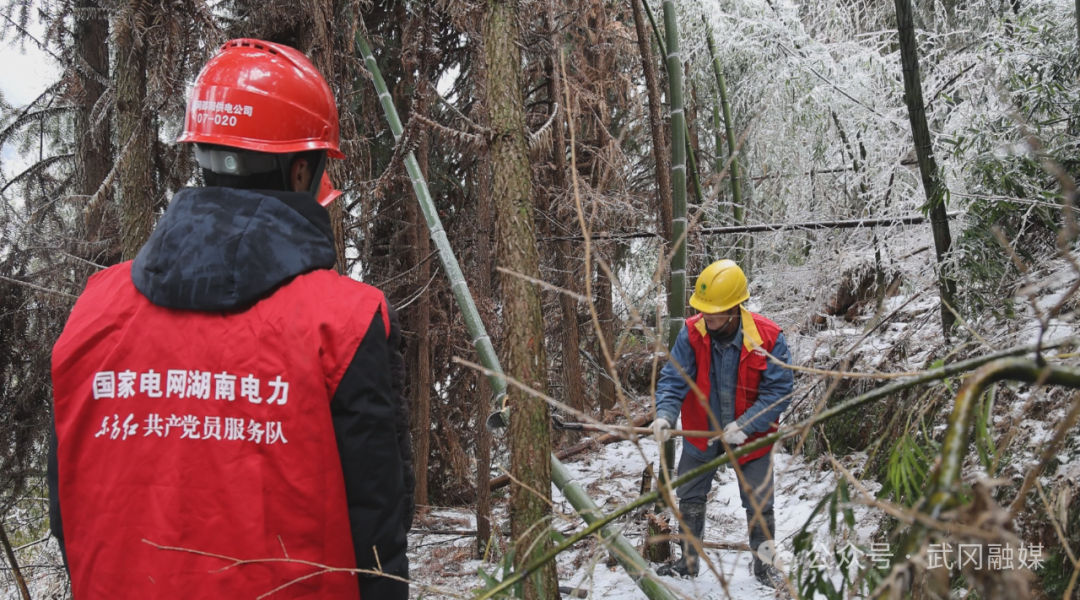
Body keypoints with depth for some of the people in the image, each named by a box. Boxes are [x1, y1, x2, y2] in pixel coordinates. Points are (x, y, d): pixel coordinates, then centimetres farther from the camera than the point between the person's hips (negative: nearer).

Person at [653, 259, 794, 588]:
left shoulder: (768, 337, -24)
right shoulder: (692, 334, -19)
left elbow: (779, 391, -21)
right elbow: (673, 379, -19)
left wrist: (746, 425, -31)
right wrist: (665, 413, -38)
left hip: (750, 435, -2)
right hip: (701, 434, 2)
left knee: (759, 504, 9)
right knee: (689, 499, 13)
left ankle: (764, 563, 31)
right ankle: (688, 561, 33)